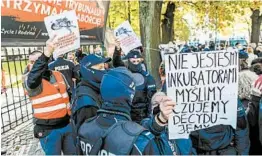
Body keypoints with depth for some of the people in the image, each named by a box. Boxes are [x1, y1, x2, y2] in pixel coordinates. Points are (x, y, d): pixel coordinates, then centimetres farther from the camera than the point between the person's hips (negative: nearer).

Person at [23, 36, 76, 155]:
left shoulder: (59, 75, 8)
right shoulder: (30, 80, -9)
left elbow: (69, 94, 19)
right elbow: (34, 77, -34)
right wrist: (48, 51, -44)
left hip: (67, 125, 5)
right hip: (48, 130, -5)